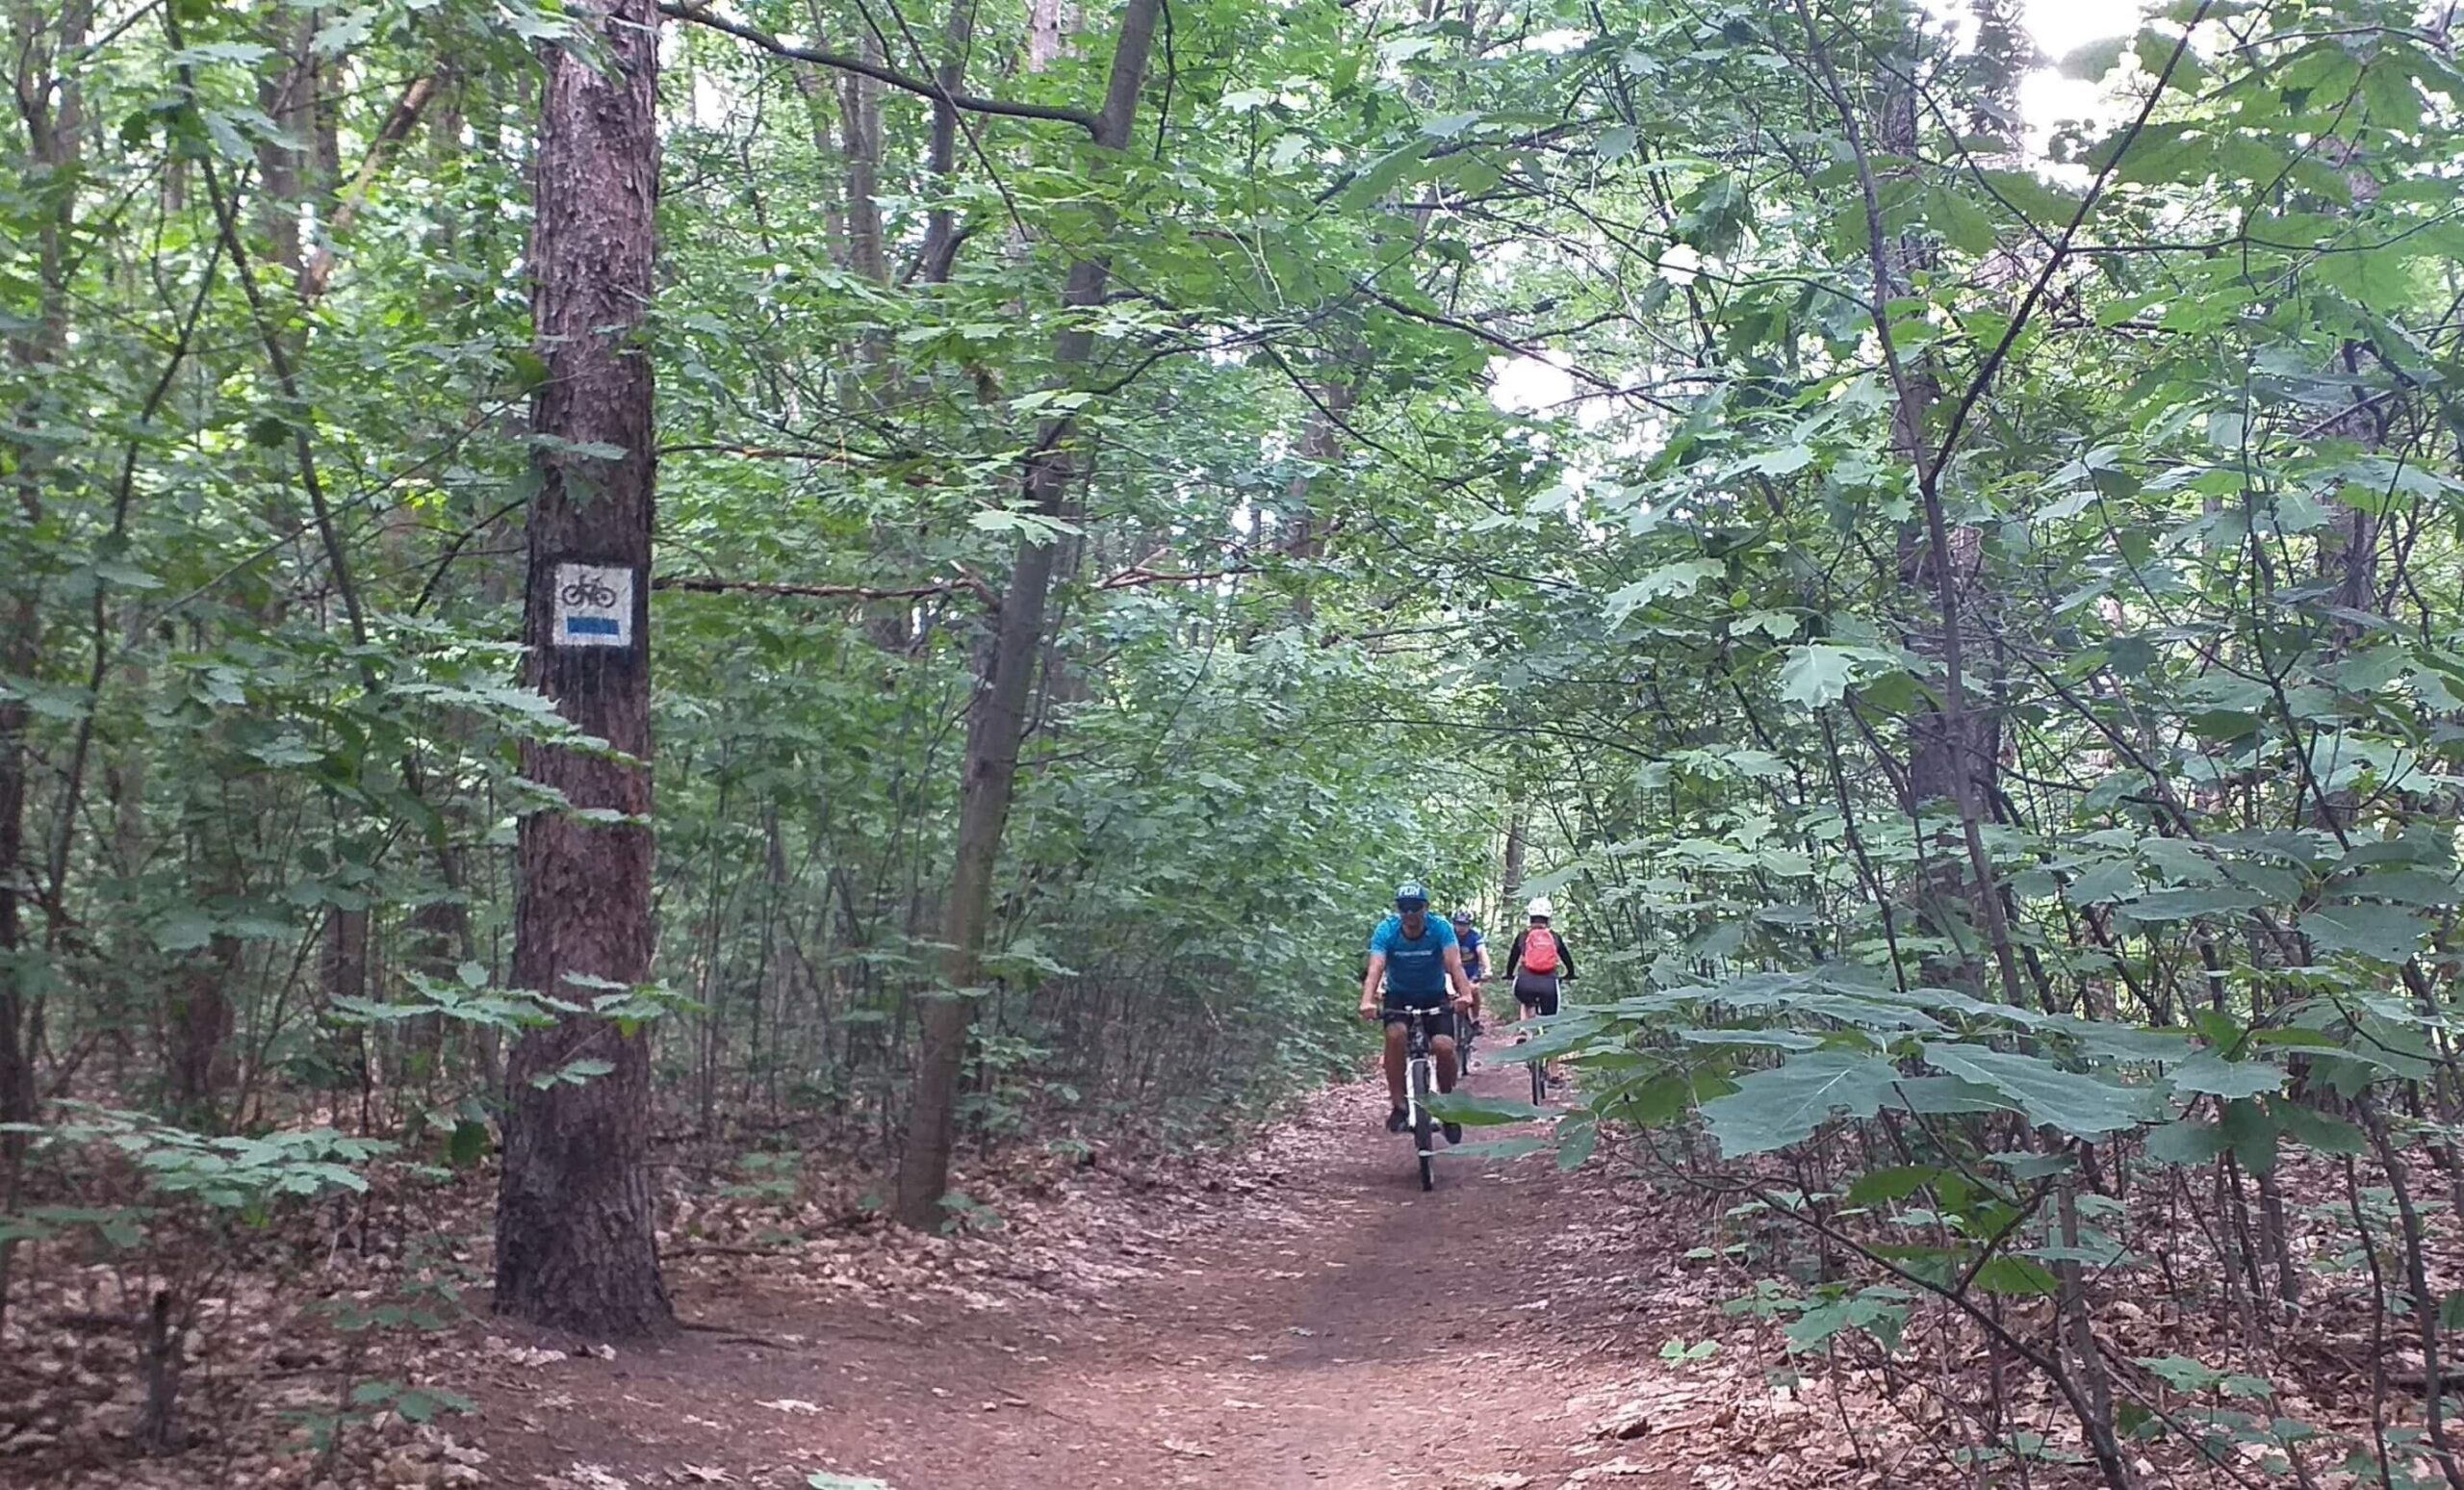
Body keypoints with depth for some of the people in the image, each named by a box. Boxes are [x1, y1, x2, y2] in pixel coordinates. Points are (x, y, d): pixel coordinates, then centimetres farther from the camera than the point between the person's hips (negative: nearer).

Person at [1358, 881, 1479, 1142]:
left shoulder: (1441, 929, -20)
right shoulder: (1386, 930, -20)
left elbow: (1454, 964, -32)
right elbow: (1375, 968, -32)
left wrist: (1465, 994, -51)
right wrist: (1367, 1001, -50)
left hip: (1435, 997, 0)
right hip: (1399, 997, 0)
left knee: (1444, 1046, -22)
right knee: (1396, 1034, -31)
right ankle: (1398, 1105, -19)